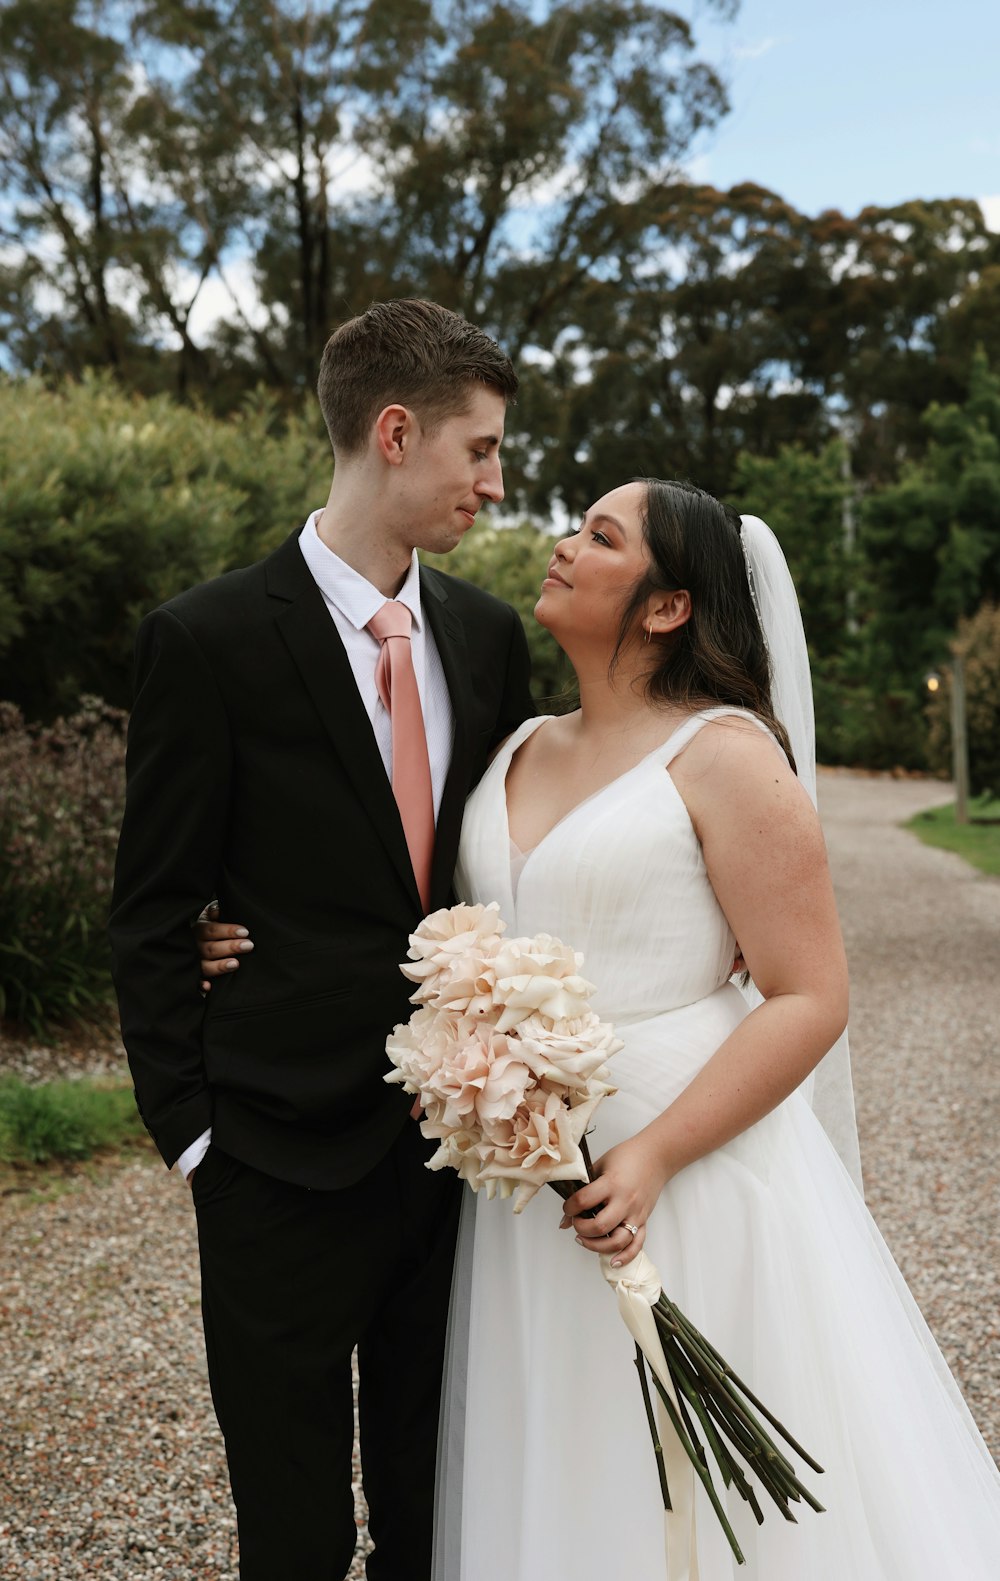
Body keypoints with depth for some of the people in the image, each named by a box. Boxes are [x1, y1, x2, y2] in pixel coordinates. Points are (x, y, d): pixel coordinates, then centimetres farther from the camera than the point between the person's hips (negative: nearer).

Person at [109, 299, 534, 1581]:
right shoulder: (208, 639, -10)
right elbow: (150, 922, -6)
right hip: (287, 1156, -4)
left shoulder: (488, 635, 6)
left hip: (462, 1138, 5)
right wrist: (190, 1128, -8)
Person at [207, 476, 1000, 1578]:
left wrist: (656, 1156, -22)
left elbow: (810, 999, -14)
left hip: (686, 1169, -6)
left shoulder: (726, 755, -10)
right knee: (551, 1488, 18)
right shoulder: (521, 750, 10)